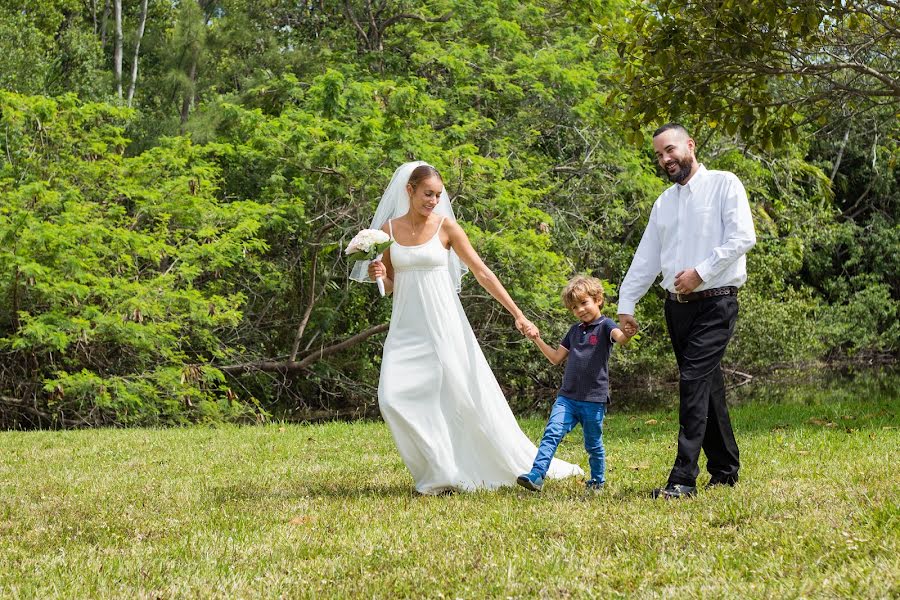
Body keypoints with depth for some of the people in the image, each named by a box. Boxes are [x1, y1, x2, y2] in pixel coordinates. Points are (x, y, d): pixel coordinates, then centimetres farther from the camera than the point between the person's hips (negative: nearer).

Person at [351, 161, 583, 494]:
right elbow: (389, 286, 13)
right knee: (394, 397, -11)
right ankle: (439, 473, 2)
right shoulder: (388, 229, 4)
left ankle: (518, 464, 11)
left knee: (463, 396, -4)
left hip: (443, 326, -2)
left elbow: (482, 272, -2)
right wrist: (379, 274, -11)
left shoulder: (445, 226, -3)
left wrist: (517, 314, -6)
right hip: (406, 329, 2)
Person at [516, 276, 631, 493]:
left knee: (593, 444, 9)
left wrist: (627, 332, -51)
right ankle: (536, 476, -21)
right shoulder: (575, 330, 16)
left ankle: (598, 480, 28)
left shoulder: (605, 326, -4)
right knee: (552, 433, -13)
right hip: (567, 396, 5)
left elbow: (620, 337, -27)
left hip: (593, 399, -4)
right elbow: (556, 358, 22)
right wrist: (538, 340, 10)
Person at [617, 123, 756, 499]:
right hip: (677, 307, 7)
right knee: (707, 387, 10)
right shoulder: (663, 203, 18)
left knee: (694, 383, -16)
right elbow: (646, 258, 18)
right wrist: (626, 305, 12)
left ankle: (683, 479, -19)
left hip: (715, 303, -6)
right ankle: (724, 471, 19)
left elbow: (743, 237, -12)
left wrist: (701, 272, -17)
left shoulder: (724, 185, -1)